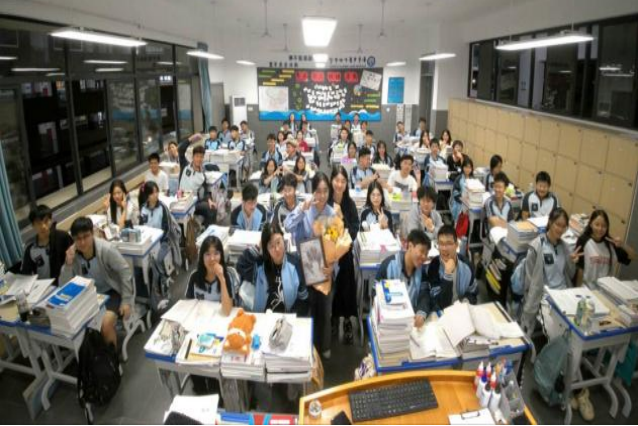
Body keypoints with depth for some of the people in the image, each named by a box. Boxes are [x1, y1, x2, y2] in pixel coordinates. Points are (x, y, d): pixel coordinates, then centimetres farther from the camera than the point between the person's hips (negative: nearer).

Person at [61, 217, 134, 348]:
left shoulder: (106, 249, -23)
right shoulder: (72, 253, -11)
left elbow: (125, 272, -15)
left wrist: (126, 301, -15)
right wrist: (68, 263, -26)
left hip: (111, 292, -4)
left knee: (105, 324, -26)